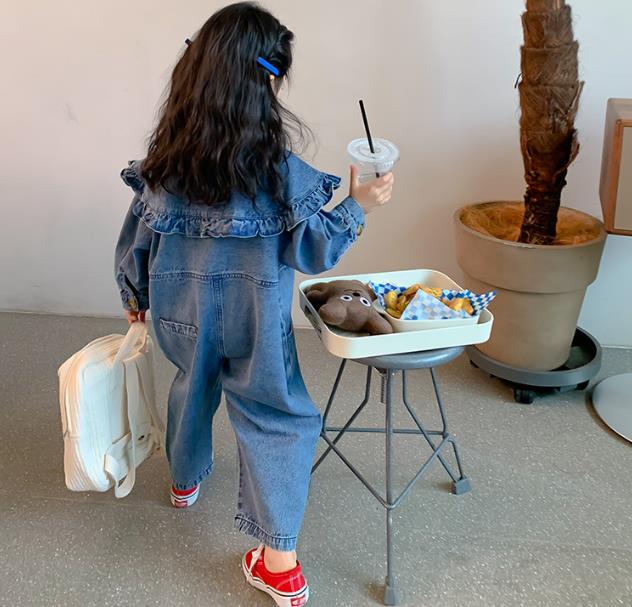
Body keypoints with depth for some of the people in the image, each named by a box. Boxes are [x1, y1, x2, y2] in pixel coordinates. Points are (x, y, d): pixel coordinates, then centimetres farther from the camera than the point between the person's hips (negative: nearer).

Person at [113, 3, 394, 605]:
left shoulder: (164, 158, -7)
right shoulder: (277, 166, -20)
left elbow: (136, 238, 2)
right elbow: (310, 251, -12)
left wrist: (135, 296, 18)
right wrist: (358, 204, -5)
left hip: (181, 310, 5)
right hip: (253, 321, -4)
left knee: (192, 387, 31)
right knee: (276, 420, 8)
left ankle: (186, 479, 55)